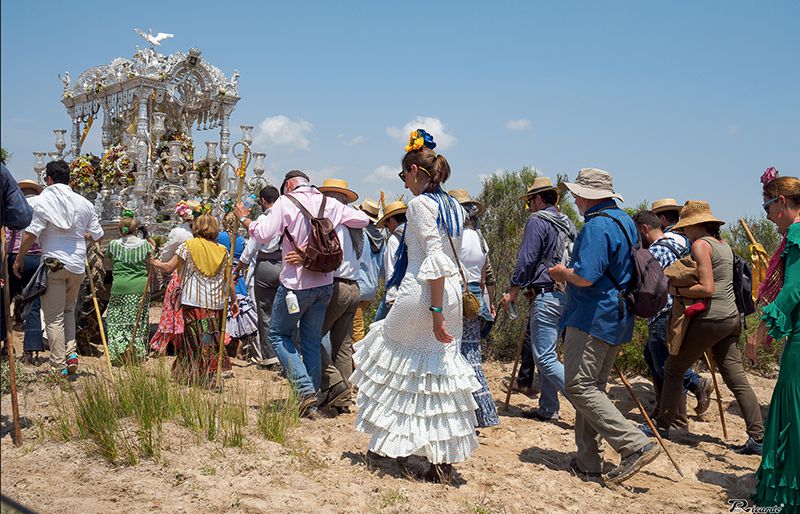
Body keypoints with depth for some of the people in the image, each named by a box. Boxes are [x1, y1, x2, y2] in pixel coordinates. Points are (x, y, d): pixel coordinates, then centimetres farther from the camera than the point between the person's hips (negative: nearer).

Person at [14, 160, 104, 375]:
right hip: (78, 264, 4)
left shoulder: (43, 200, -6)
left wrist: (19, 258, 0)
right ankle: (71, 351, 5)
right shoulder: (84, 203, 7)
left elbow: (31, 234, -13)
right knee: (69, 310, 22)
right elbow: (98, 236, 11)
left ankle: (59, 367, 2)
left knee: (54, 317, 2)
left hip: (54, 263, -4)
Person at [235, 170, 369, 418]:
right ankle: (313, 397, 16)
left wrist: (243, 219, 2)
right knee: (312, 341, 14)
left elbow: (263, 234, -15)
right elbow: (363, 220, 10)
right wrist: (339, 221, 27)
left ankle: (306, 390, -4)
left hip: (296, 283, -5)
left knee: (279, 334, 10)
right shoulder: (329, 203, 6)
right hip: (324, 283, 5)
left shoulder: (285, 202, -7)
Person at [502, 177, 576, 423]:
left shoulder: (537, 221, -7)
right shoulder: (568, 224, 18)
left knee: (545, 358, -8)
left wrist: (512, 292, -5)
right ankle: (548, 409, 18)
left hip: (547, 295, -9)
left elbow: (526, 260, -12)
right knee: (544, 354, 16)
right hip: (568, 296, 9)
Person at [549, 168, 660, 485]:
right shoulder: (625, 221, 16)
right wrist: (569, 274, 22)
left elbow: (584, 277, -26)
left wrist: (562, 272, -5)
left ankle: (636, 445, -12)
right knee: (593, 387, 13)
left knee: (579, 387, -7)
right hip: (617, 318, 10)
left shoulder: (597, 226, -17)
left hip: (591, 319, -10)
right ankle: (588, 462, 17)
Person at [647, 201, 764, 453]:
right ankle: (758, 437, 4)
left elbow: (707, 288, -19)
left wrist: (676, 290, -10)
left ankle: (662, 426, 14)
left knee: (673, 368, 6)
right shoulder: (723, 244, 16)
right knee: (736, 378, 7)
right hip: (731, 318, 8)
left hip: (709, 319, -8)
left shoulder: (700, 244, -11)